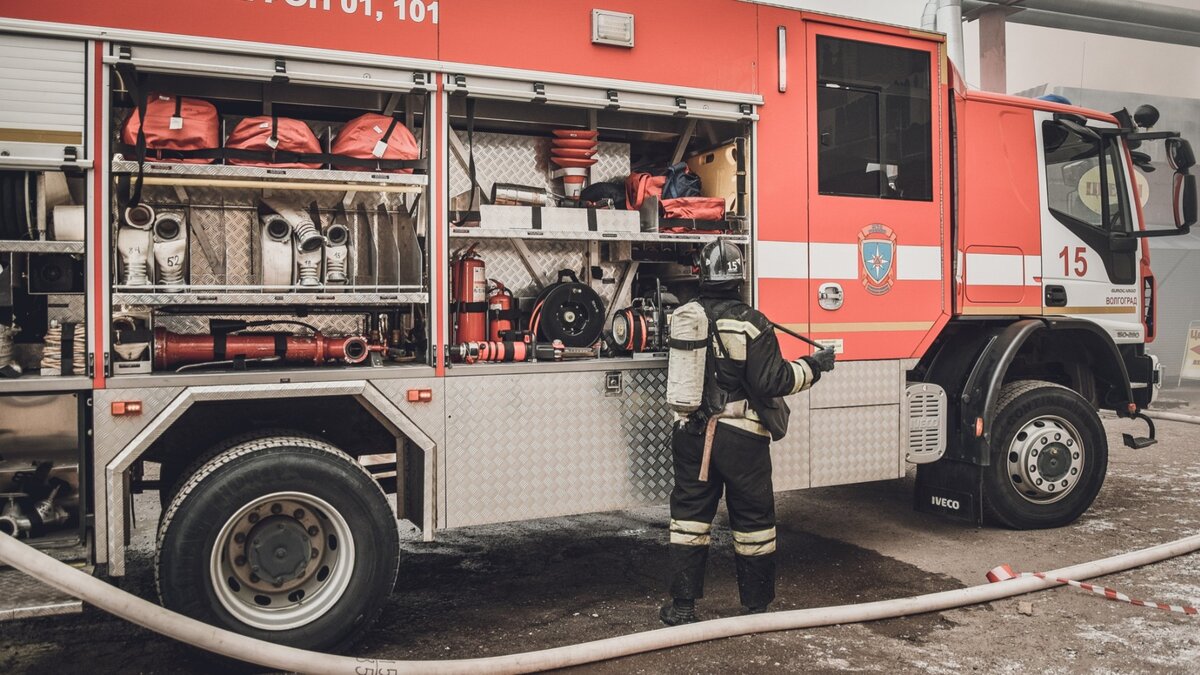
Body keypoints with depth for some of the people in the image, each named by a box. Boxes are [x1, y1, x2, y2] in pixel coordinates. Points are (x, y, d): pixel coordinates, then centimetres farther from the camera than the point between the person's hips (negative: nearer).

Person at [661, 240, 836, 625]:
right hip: (741, 437, -3)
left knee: (689, 516, 11)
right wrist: (812, 367, 0)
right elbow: (773, 381, -14)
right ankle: (756, 606, 22)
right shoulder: (751, 324, -14)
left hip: (692, 434, 4)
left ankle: (682, 607, 14)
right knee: (753, 520, 11)